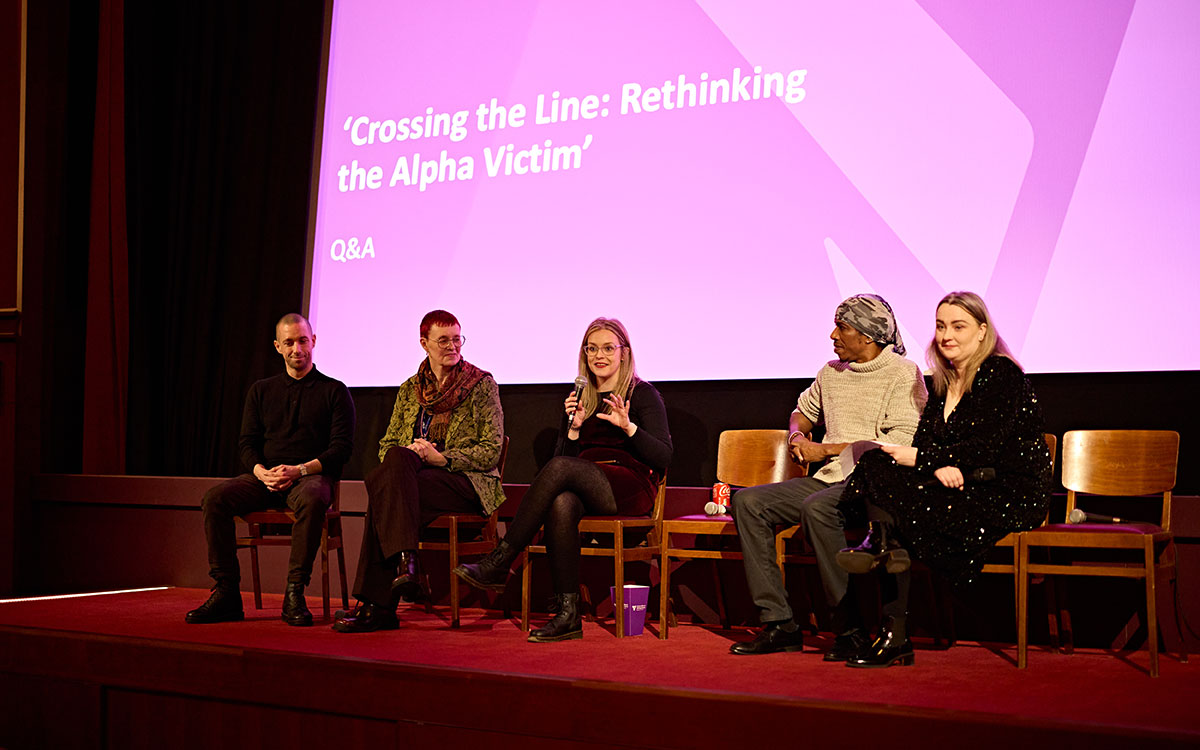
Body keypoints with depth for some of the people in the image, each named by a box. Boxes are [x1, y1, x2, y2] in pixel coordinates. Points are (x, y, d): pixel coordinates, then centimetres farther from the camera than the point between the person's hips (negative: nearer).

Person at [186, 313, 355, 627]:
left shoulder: (334, 391, 7)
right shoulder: (261, 391, 19)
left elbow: (342, 447, -2)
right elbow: (247, 444, 13)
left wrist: (299, 470, -16)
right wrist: (261, 472, -10)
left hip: (312, 475, -4)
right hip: (265, 477, 4)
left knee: (311, 500, -40)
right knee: (214, 499, -24)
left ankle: (294, 594, -33)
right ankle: (226, 593, -21)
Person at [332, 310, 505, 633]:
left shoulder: (482, 385, 5)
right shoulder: (409, 390, 19)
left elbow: (491, 450, -3)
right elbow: (387, 445, 16)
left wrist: (441, 458, -14)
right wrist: (409, 452, -8)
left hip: (467, 482, -4)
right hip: (409, 475, 4)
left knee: (382, 487, -31)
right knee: (398, 458, -33)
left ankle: (375, 604, -34)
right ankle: (405, 560, -40)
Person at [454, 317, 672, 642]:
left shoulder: (643, 394, 7)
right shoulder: (579, 398, 20)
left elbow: (663, 457, -4)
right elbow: (567, 455, 15)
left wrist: (628, 426, -19)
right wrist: (574, 426, -2)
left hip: (631, 488, -4)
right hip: (587, 493, 4)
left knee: (560, 468, -31)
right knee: (561, 503, -35)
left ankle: (499, 563, -30)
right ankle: (567, 613, -36)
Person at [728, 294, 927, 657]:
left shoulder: (904, 374, -5)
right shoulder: (831, 373, 17)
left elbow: (901, 442, -16)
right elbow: (803, 411, 36)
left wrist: (825, 449, -11)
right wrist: (797, 436, 10)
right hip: (830, 478, 7)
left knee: (817, 507, -37)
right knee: (747, 501, -10)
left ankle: (850, 628, -27)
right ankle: (779, 623, -14)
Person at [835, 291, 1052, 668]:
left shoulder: (1002, 374, -6)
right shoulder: (944, 382, 17)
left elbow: (985, 447, -15)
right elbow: (923, 439, 8)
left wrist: (920, 458, -11)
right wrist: (940, 467, -16)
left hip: (1011, 495, -7)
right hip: (959, 488, 7)